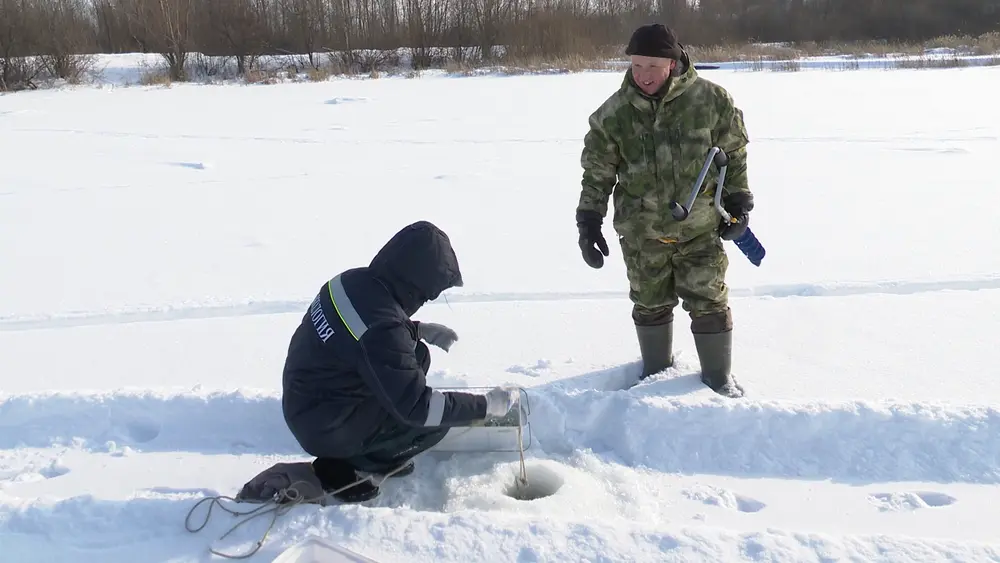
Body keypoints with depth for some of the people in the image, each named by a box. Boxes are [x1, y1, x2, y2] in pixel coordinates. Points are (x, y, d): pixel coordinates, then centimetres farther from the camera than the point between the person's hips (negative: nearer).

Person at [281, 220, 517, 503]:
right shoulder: (382, 330, -33)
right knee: (438, 420, -7)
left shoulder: (356, 280, -7)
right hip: (325, 427, -9)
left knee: (416, 356, 14)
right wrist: (486, 405, -17)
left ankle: (367, 451, 17)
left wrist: (420, 329, 7)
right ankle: (341, 465, 1)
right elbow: (416, 408, -26)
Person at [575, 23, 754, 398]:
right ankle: (656, 370, 37)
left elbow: (734, 154, 2)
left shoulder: (711, 100, -10)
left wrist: (738, 203, 2)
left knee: (709, 303, 7)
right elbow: (597, 171, 0)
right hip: (641, 233, 1)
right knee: (650, 305, 14)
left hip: (700, 228, -1)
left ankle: (718, 374, 28)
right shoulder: (613, 113, -8)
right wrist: (589, 222, -1)